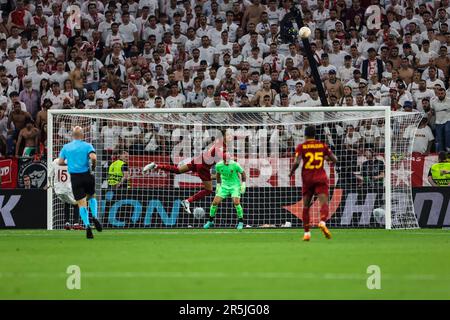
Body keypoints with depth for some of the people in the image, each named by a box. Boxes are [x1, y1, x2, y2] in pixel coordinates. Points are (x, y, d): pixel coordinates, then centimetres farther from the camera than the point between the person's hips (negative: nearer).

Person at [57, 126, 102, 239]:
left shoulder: (66, 147, 5)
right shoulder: (87, 146, -2)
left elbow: (60, 162, 4)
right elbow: (93, 157, -19)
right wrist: (93, 166, 1)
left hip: (75, 177, 0)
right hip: (86, 175, 0)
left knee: (82, 203, 1)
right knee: (92, 197, 25)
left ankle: (87, 225, -16)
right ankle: (95, 217, 3)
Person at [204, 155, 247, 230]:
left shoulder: (235, 165, -18)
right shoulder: (218, 165, -9)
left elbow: (242, 173, -3)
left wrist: (243, 184, -10)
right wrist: (218, 184, 13)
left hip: (235, 185, -3)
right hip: (224, 186, 3)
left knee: (236, 202, -24)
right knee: (215, 202, -6)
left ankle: (240, 222, -7)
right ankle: (211, 221, 13)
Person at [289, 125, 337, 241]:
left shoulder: (301, 147, 1)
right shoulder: (323, 145, 6)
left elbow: (296, 162, -12)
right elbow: (334, 159, 8)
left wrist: (291, 172, 6)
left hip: (307, 179, 0)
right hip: (320, 178, 0)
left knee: (306, 206, 12)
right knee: (324, 202, -12)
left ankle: (307, 233, 7)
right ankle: (323, 222, -42)